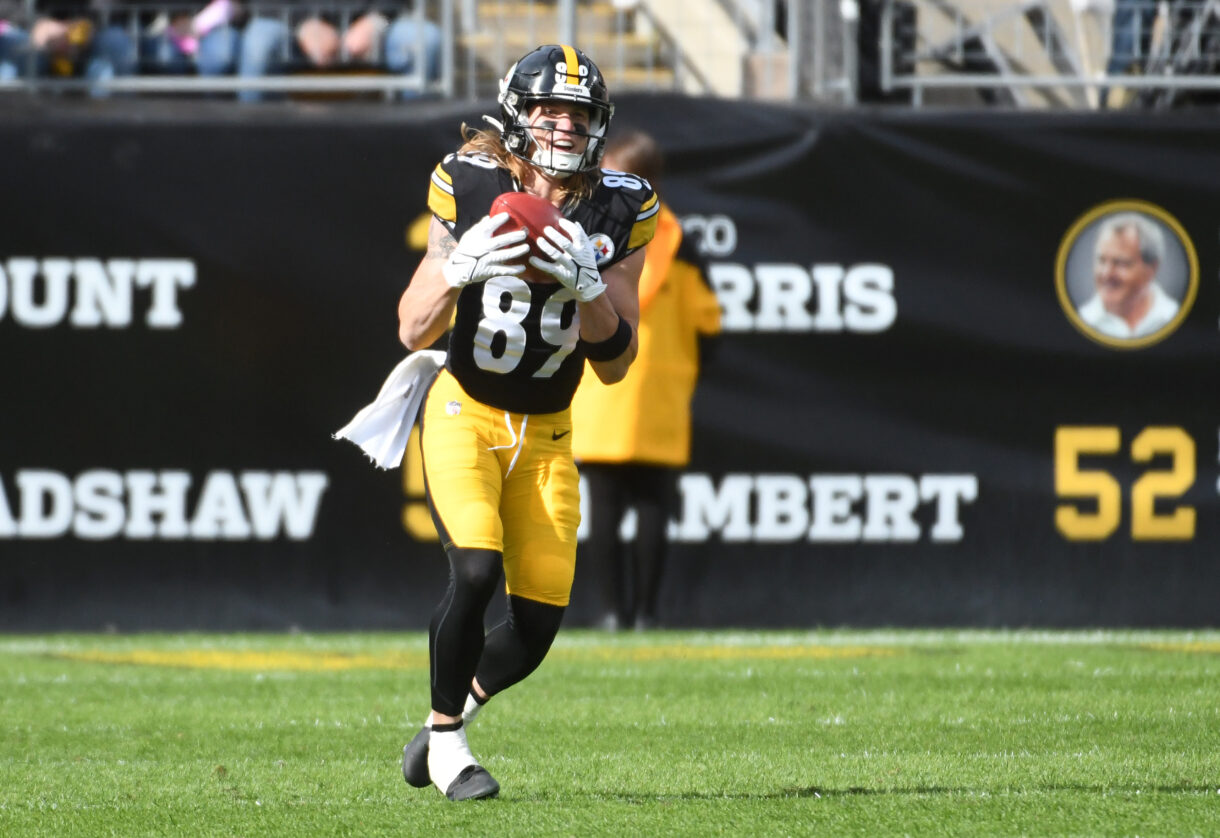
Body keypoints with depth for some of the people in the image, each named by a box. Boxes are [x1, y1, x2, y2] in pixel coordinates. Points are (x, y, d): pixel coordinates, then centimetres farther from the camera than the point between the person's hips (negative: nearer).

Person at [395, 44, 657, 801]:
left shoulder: (618, 215, -6)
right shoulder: (470, 190, -11)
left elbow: (615, 363, -5)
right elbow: (414, 333, -9)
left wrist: (586, 285, -23)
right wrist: (458, 269, -27)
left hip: (546, 435, 3)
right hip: (465, 416, -3)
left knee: (537, 628, -2)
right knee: (477, 571, -25)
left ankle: (449, 719, 28)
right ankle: (447, 741, -4)